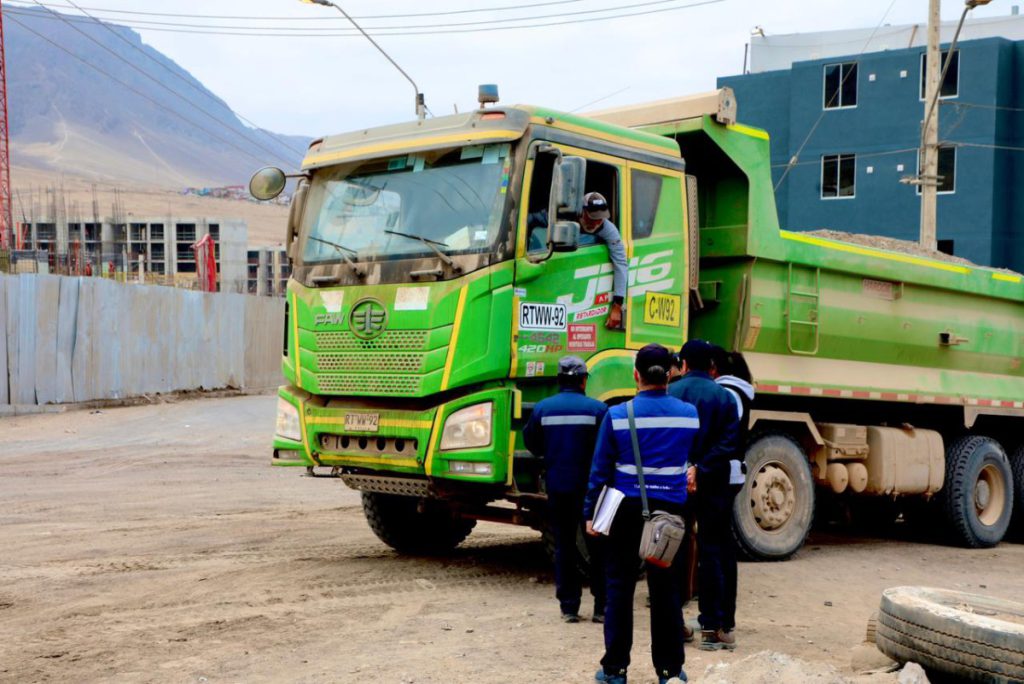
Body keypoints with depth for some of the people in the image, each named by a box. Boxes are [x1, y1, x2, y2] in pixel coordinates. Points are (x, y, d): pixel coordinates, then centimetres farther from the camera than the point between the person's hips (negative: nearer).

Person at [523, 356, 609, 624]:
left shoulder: (542, 409, -2)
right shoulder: (597, 409, -10)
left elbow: (533, 445, 7)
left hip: (557, 488, 2)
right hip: (590, 487, -2)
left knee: (564, 546, 11)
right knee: (598, 547, 9)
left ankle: (569, 607, 12)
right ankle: (601, 606, 11)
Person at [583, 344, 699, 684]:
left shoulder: (618, 415, -8)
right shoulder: (689, 414, -1)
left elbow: (601, 469, -4)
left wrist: (590, 512, 3)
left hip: (627, 508, -1)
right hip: (671, 509, 2)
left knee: (619, 586, 7)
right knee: (666, 588, 9)